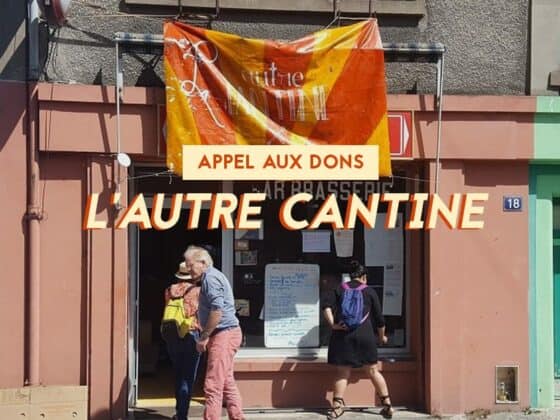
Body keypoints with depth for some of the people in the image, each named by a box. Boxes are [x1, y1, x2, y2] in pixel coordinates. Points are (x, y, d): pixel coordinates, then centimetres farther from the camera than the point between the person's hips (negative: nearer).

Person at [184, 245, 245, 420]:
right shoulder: (214, 276, 19)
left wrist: (204, 338, -18)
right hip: (228, 334, 11)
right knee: (227, 382, 15)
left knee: (213, 385, -11)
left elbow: (217, 310, -23)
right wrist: (205, 331, 16)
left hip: (223, 334, -11)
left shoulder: (210, 278, -13)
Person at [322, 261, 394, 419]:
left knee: (342, 372, 7)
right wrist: (382, 336, 26)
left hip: (343, 335, 1)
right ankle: (387, 405, 11)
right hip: (364, 334, -1)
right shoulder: (369, 291, 10)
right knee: (373, 371, 8)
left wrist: (332, 323, -8)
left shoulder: (340, 289, 12)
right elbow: (379, 318, 12)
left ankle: (337, 406, 1)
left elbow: (326, 305, -5)